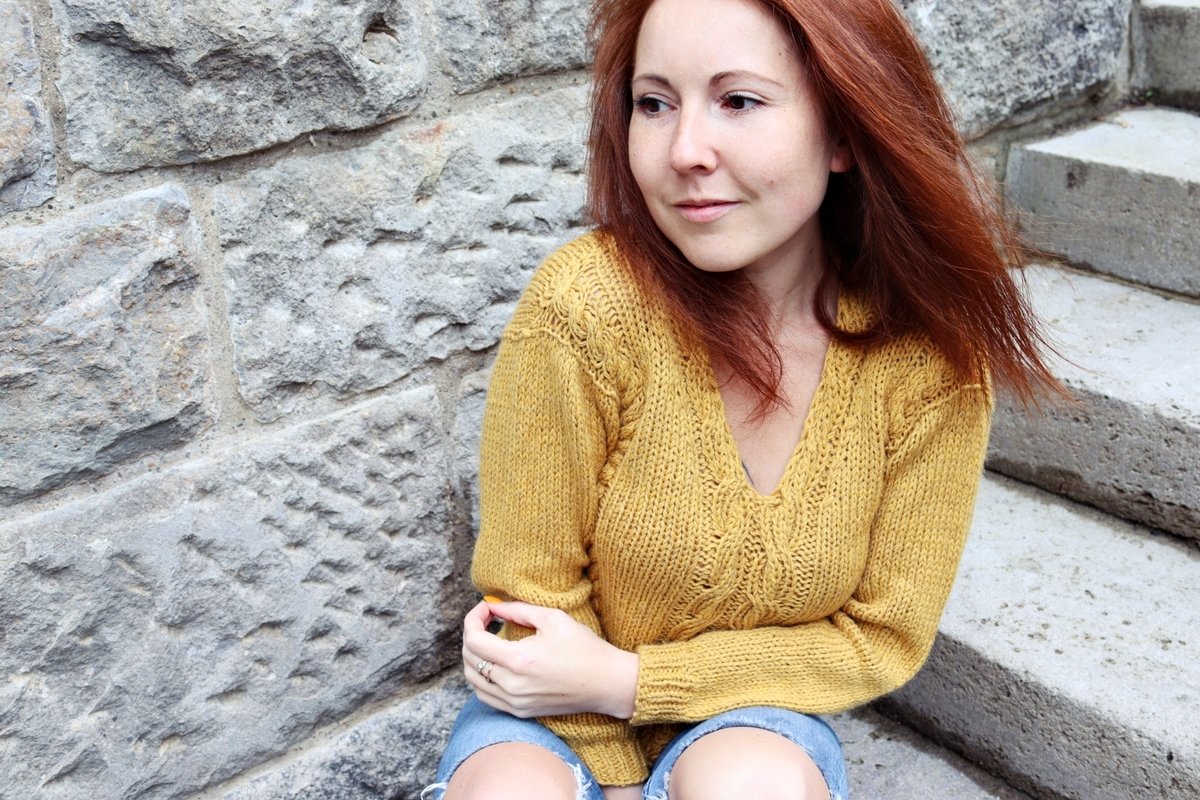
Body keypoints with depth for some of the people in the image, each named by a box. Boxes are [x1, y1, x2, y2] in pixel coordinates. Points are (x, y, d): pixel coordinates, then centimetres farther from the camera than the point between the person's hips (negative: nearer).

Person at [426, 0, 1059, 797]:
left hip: (757, 719, 1)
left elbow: (880, 637, -8)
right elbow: (535, 596, -12)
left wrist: (627, 680, -17)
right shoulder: (584, 309, -23)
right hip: (564, 715, 0)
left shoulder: (930, 356, -16)